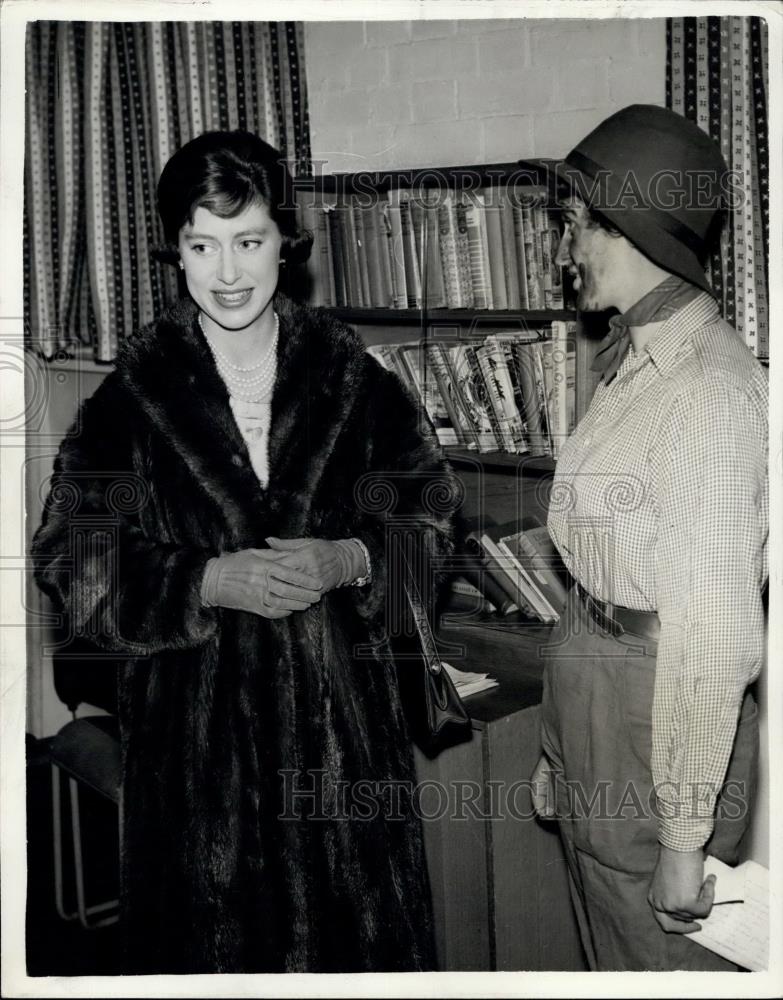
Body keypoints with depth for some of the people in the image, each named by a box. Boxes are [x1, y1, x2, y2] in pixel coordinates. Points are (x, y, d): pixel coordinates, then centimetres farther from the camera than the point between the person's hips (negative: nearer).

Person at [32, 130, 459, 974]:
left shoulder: (350, 378, 0)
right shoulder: (133, 395, -4)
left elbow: (429, 522, 3)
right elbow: (72, 562, -5)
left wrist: (349, 560, -16)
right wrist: (205, 584, -18)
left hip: (338, 708, 1)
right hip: (194, 714, -1)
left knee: (356, 930, 11)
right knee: (217, 934, 11)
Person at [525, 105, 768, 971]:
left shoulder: (712, 387, -21)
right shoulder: (632, 363, 8)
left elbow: (713, 628, -23)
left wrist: (684, 838, -19)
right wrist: (557, 750, 16)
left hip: (659, 730, -9)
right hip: (592, 720, 9)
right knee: (610, 957, 23)